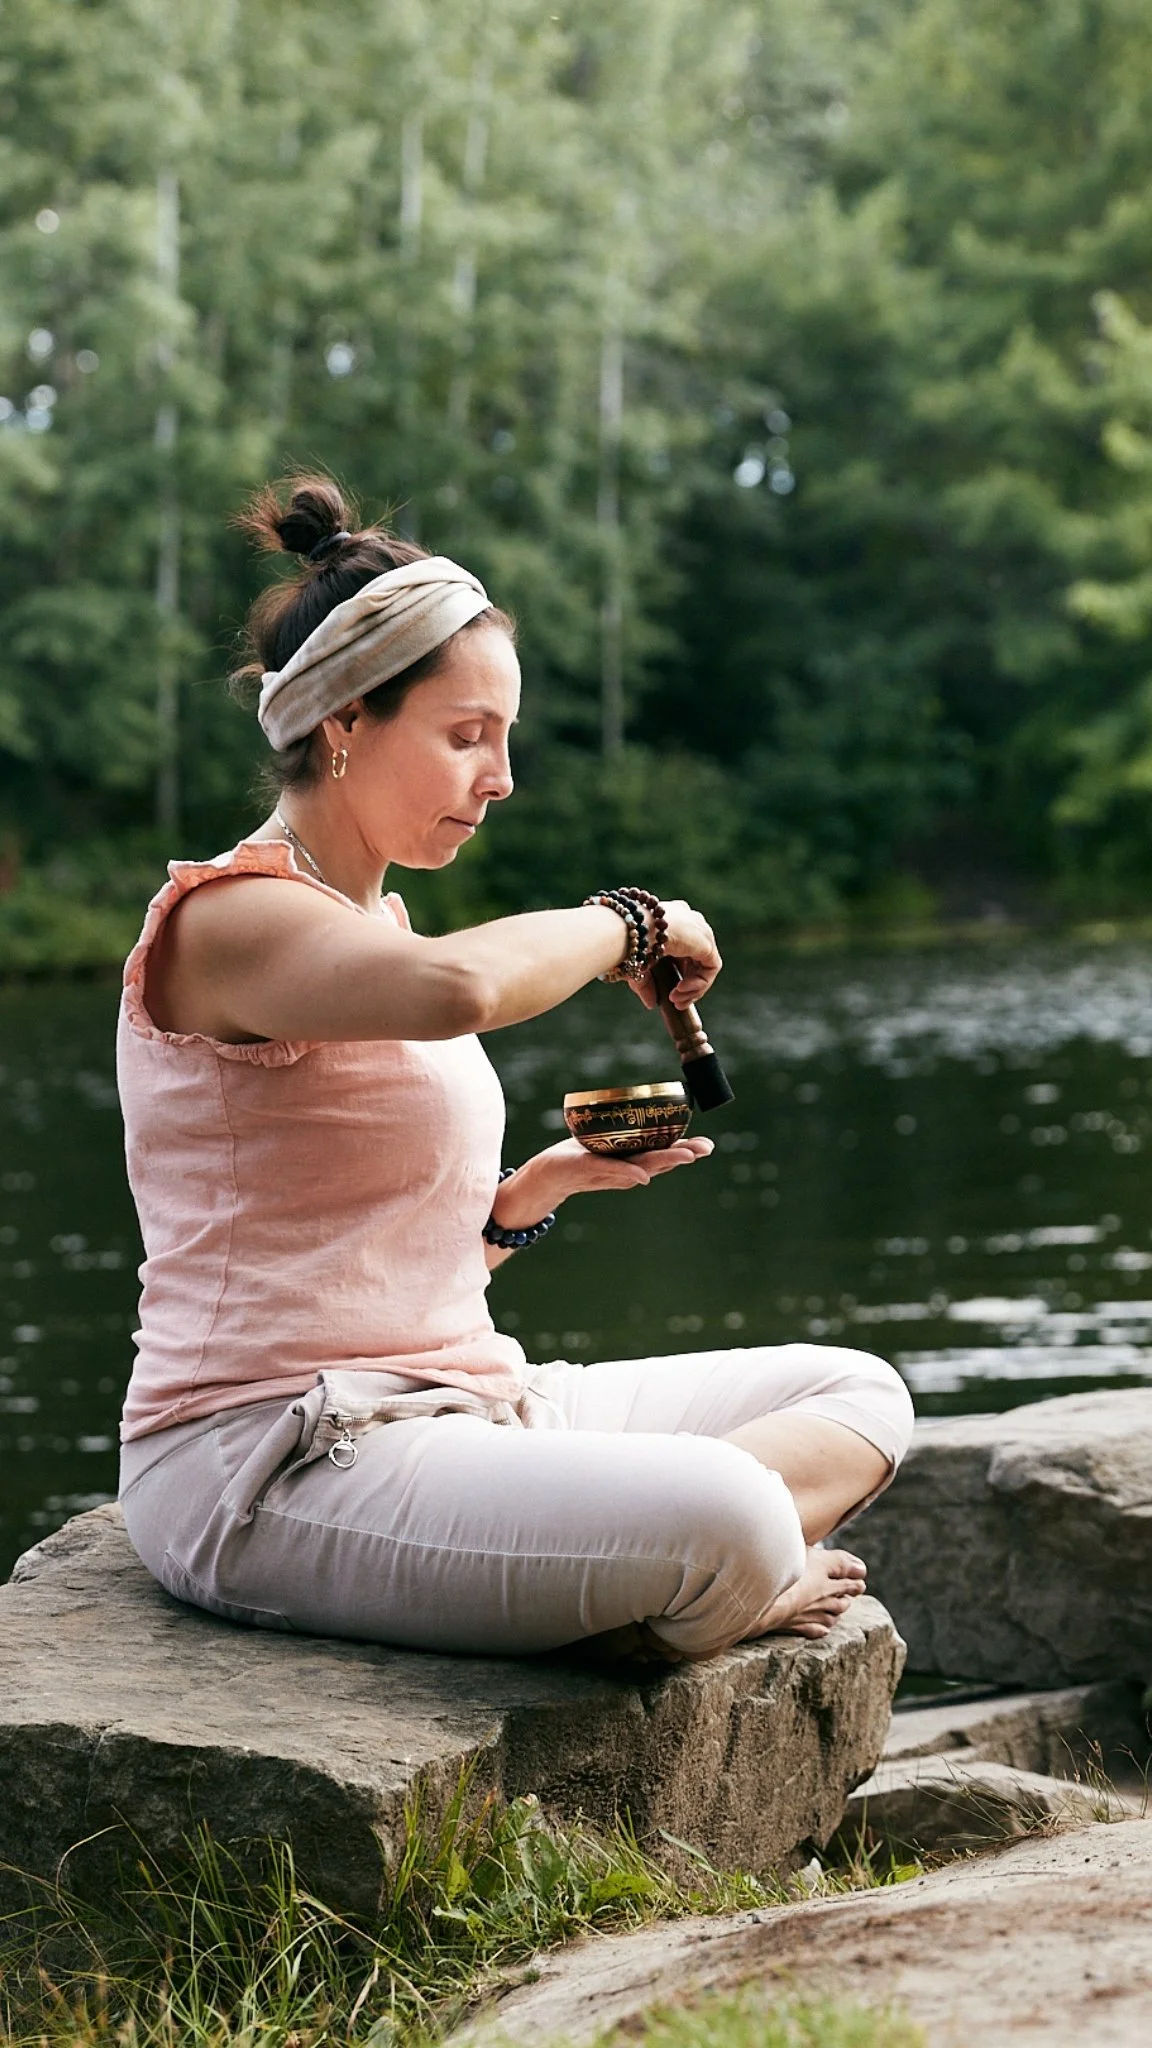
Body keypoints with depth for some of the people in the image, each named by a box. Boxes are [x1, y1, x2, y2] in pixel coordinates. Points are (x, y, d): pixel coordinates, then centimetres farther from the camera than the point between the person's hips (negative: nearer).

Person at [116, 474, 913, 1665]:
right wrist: (622, 926, -16)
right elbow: (457, 989, -36)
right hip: (274, 1463, -10)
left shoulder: (375, 919, 20)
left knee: (855, 1396, 7)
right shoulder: (229, 918, -11)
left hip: (454, 1405, 10)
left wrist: (543, 1184, 4)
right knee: (726, 1523, -33)